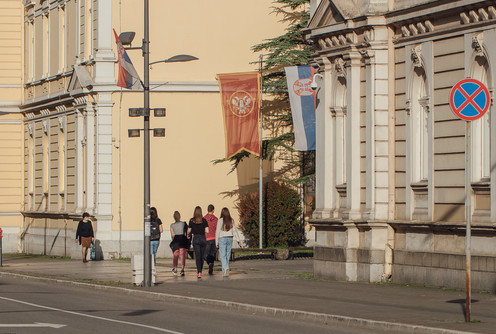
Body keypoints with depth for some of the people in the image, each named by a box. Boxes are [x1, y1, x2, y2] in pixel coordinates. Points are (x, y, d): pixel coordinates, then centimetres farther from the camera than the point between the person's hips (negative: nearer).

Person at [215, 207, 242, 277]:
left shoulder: (220, 221, -7)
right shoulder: (231, 220, 2)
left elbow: (217, 232, -5)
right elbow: (234, 230, 2)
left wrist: (217, 242, 1)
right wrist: (238, 240, 2)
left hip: (222, 238, -4)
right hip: (230, 238, 4)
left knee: (222, 256, -5)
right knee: (227, 255, 12)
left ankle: (226, 268, -28)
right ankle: (224, 271, 19)